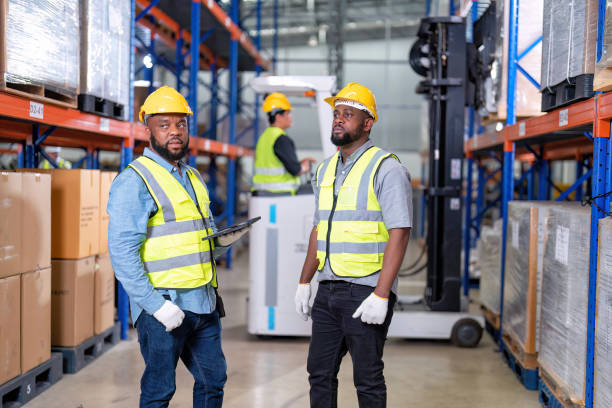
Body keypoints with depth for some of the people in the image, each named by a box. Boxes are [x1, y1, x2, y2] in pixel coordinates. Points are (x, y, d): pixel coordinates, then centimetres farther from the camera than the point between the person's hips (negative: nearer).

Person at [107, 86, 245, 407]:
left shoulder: (193, 178, 17)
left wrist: (221, 239, 2)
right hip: (163, 304, -7)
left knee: (213, 380, 13)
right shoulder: (133, 180, -9)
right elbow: (122, 252, -17)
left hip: (204, 302, 8)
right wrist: (155, 305, -22)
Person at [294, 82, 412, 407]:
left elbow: (399, 233, -16)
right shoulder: (325, 170, 14)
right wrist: (304, 282, 16)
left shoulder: (386, 169, -9)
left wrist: (381, 295, -22)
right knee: (319, 372, 12)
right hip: (328, 289, 7)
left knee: (367, 379, 2)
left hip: (366, 291, -7)